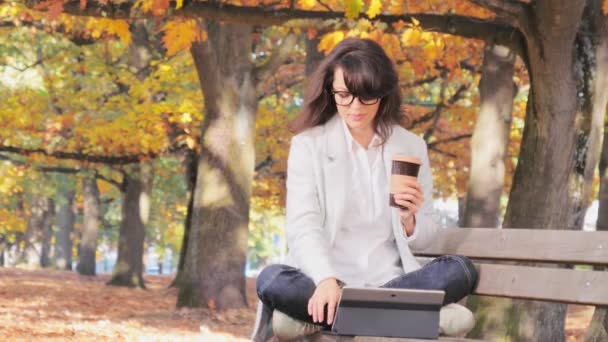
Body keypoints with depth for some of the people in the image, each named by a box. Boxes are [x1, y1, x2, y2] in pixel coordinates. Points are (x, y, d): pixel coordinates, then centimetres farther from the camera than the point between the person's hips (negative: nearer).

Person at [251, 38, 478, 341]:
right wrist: (326, 280, -30)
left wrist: (409, 220, -14)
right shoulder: (308, 145, 2)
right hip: (323, 281, -2)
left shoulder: (411, 147, 9)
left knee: (460, 271, -24)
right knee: (272, 280, -33)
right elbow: (303, 226, -10)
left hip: (389, 282, 2)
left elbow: (424, 238, 11)